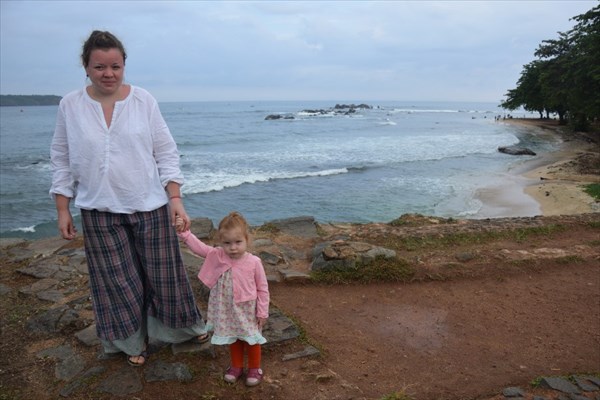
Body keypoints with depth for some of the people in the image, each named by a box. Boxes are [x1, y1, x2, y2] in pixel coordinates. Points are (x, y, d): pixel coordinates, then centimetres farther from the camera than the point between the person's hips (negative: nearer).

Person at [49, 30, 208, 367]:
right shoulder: (70, 106, -2)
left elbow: (166, 153, -4)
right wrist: (63, 210, 2)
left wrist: (175, 199, -11)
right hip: (100, 212, 1)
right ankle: (134, 341, 32)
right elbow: (62, 161, 4)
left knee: (163, 272, 10)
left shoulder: (144, 101, -6)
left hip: (150, 206, -1)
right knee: (118, 280, 11)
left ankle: (186, 326, 34)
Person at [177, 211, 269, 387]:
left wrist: (263, 312, -9)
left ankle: (254, 368, 38)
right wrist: (184, 232, -22)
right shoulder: (217, 256, -13)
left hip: (248, 310, -3)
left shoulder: (254, 262, -21)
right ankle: (236, 365, 45)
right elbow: (198, 247, -8)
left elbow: (262, 289, -13)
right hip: (227, 309, 3)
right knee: (233, 339, 23)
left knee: (252, 340, 16)